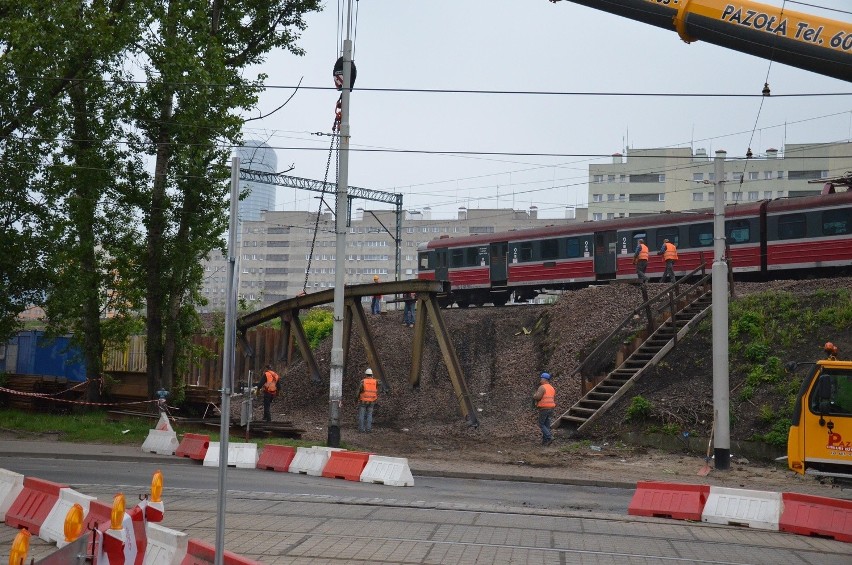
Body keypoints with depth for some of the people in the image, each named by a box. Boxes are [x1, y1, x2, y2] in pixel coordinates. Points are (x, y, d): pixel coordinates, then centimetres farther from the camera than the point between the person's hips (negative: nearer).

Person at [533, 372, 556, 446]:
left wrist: (534, 396, -1)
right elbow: (554, 399, 17)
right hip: (550, 408, 7)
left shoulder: (542, 387, -13)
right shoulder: (552, 388, 13)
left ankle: (549, 437, -12)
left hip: (543, 408, -7)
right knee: (547, 425, 10)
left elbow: (537, 397, -22)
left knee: (541, 424, 2)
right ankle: (545, 441, 8)